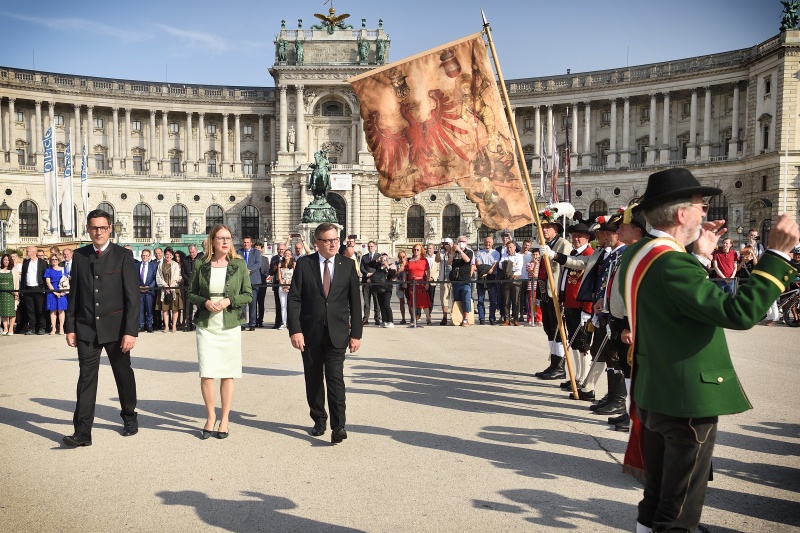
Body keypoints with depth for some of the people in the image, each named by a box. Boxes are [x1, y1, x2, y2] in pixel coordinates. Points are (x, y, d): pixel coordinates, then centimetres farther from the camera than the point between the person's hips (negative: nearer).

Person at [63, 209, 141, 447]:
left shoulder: (123, 255, -5)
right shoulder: (79, 255, 5)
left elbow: (132, 297, -9)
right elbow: (73, 294, 9)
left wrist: (130, 331, -14)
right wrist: (70, 327, 4)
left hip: (116, 327, -2)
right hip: (86, 328, 2)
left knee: (123, 374, 13)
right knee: (86, 378, 1)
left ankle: (130, 417, 32)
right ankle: (82, 432, 6)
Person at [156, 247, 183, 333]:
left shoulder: (175, 265, 4)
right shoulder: (161, 265, 10)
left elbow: (176, 278, -3)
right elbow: (158, 277, 4)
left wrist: (171, 286, -14)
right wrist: (165, 286, -8)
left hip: (174, 288, -2)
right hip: (164, 288, 2)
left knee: (175, 308, -3)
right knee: (164, 308, 0)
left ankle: (174, 326, 1)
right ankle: (166, 326, 2)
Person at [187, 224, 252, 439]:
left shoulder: (239, 265, 0)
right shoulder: (202, 265, 2)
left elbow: (248, 295, 1)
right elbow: (190, 293, 8)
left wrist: (229, 301, -15)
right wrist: (205, 302, -11)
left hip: (230, 325, 0)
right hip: (205, 325, 1)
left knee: (228, 374, 5)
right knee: (206, 374, -1)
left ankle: (225, 419, 18)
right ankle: (210, 416, 18)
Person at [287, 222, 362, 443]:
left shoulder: (347, 265, 3)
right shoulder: (304, 264, 0)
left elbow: (355, 301, 3)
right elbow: (294, 299, -3)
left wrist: (356, 333, 0)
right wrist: (295, 330, -12)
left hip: (337, 332, -1)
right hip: (310, 332, 1)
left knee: (335, 378, -10)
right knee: (313, 380, 11)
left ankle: (338, 425, -7)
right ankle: (319, 420, 27)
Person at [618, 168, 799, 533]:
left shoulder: (635, 254, 5)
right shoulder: (670, 262, -25)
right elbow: (739, 312, -31)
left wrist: (699, 256, 12)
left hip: (653, 396, 9)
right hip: (689, 400, -9)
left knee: (655, 499, 22)